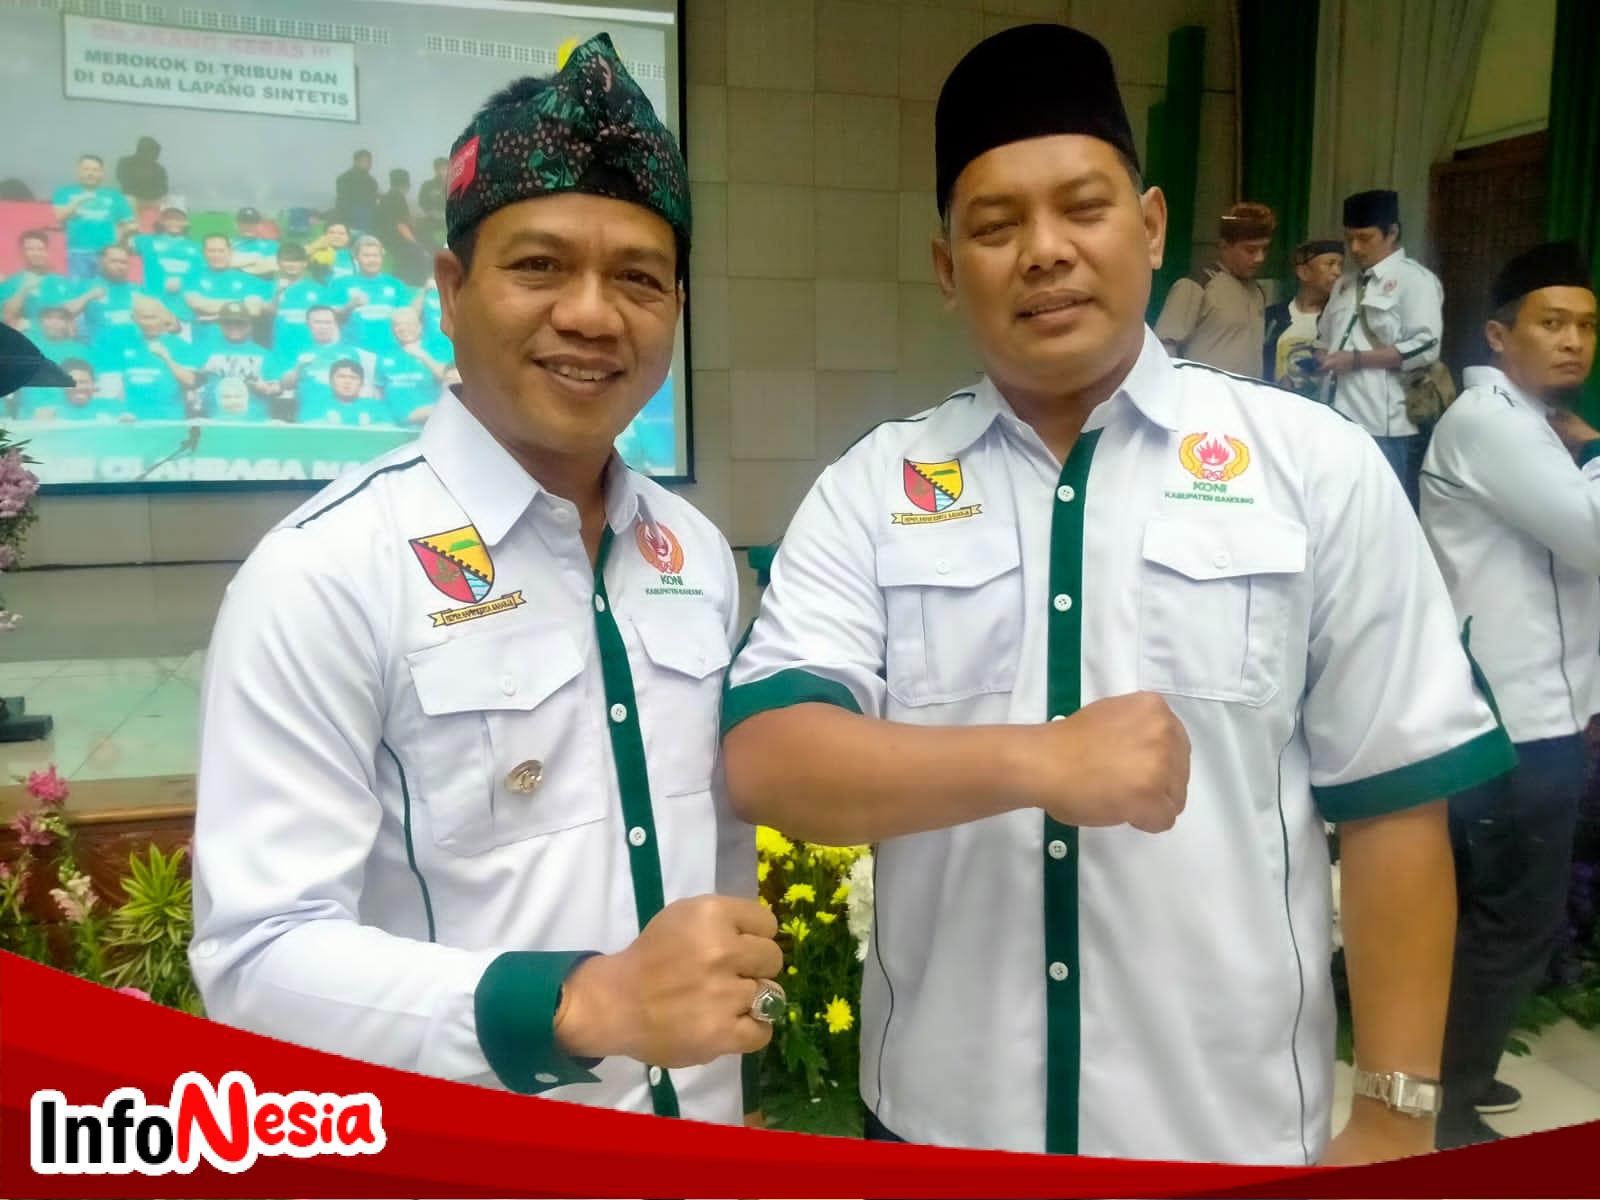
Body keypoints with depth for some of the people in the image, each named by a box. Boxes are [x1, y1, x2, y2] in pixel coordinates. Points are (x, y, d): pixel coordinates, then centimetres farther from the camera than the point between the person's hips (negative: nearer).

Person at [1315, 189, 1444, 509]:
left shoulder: (1415, 279, -3)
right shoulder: (1344, 284, 19)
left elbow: (1426, 348, -13)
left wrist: (1356, 359, -14)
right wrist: (1318, 358, 2)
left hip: (1387, 429, -7)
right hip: (1340, 423, 7)